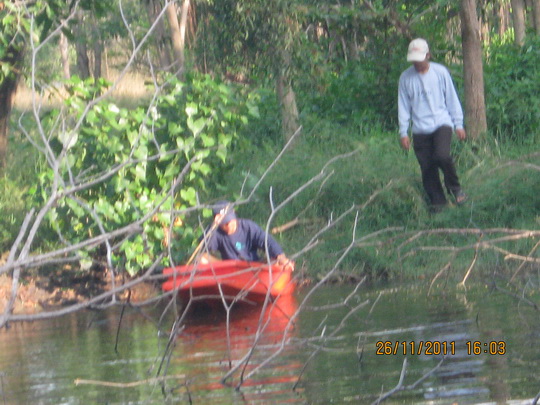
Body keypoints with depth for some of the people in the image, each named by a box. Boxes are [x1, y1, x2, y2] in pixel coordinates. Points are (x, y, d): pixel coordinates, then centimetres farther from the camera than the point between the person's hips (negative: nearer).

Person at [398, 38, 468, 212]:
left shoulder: (440, 72, 1)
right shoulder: (406, 78, 3)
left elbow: (452, 99, 8)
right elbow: (403, 106, 9)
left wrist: (458, 124, 7)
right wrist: (403, 132, 5)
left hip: (442, 124, -2)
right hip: (420, 130, 2)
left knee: (442, 155, -25)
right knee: (427, 167, -1)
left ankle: (455, 188, -2)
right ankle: (437, 201, 12)